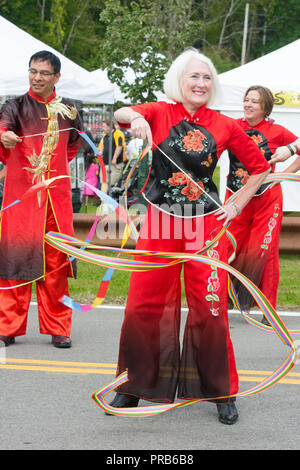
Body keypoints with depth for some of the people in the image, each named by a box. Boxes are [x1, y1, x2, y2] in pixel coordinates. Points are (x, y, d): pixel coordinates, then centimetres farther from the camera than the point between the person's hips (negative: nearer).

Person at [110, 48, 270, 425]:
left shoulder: (224, 126, 5)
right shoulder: (160, 113, 3)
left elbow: (260, 168, 14)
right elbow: (121, 114, -17)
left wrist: (236, 206, 5)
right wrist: (134, 118, -39)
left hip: (206, 225, 0)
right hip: (160, 224, 0)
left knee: (211, 309, -1)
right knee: (143, 305, 2)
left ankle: (222, 393, 12)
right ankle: (135, 386, 18)